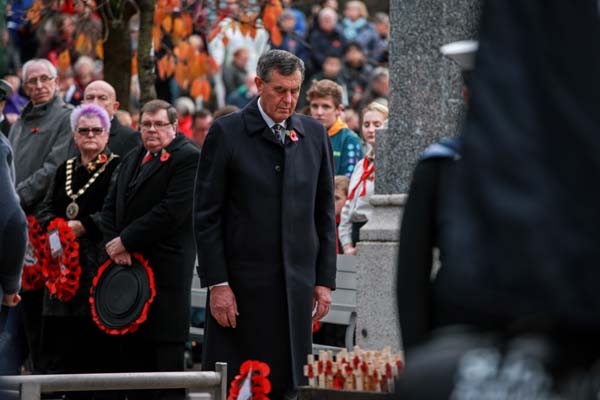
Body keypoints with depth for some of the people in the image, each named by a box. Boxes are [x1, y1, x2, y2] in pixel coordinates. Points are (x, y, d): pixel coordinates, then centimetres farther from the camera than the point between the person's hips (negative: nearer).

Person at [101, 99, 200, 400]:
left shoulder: (188, 158, -6)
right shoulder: (132, 159, 21)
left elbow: (172, 211, -16)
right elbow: (110, 206, 16)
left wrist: (126, 241, -13)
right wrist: (114, 243, -3)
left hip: (165, 270, -8)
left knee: (166, 351, -7)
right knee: (129, 352, 7)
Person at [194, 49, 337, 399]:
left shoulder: (315, 134, 10)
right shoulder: (226, 133, -2)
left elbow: (325, 213, 13)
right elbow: (206, 215, -4)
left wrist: (325, 280, 7)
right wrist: (217, 283, -9)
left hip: (296, 287, 3)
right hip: (241, 287, -3)